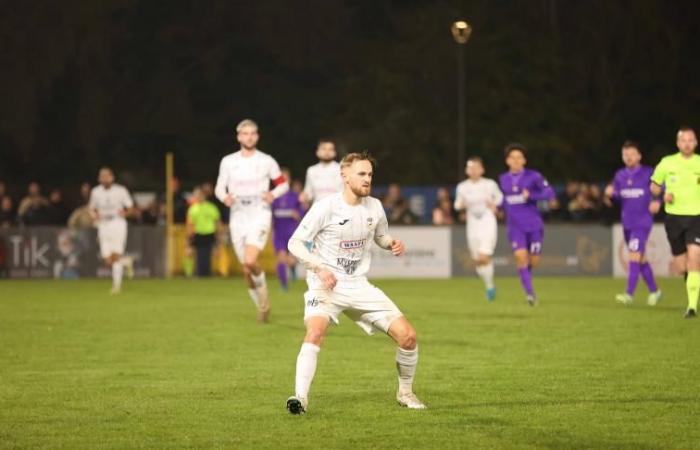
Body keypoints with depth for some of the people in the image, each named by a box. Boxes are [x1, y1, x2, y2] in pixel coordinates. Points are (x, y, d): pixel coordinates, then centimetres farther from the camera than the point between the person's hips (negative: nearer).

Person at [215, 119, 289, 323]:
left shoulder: (266, 161, 2)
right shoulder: (228, 161, 6)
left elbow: (283, 184, 11)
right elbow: (219, 188, 11)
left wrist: (274, 194, -10)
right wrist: (224, 197, -12)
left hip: (260, 214, -3)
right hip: (238, 216, 3)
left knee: (250, 261, -24)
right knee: (246, 269, 4)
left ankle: (262, 288, 4)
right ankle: (262, 305, 23)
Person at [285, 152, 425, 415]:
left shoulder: (374, 207, 4)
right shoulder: (326, 207, -12)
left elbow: (381, 237, 23)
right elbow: (295, 243, -10)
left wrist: (393, 244, -1)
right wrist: (319, 268, -23)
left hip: (359, 285, 5)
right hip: (326, 285, -5)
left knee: (407, 335, -4)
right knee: (315, 331, -35)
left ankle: (405, 393, 19)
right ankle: (300, 397, -34)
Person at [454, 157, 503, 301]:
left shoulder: (490, 185, -2)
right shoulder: (462, 187, 3)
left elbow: (500, 197, 13)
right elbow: (457, 205, 13)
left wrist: (494, 205, -7)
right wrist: (460, 205, -10)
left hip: (488, 224, -3)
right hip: (472, 226, 3)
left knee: (484, 258, -18)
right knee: (478, 261, 4)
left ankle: (490, 286, -2)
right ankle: (489, 286, 24)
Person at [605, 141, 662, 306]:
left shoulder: (648, 173, -6)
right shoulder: (620, 175, 9)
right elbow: (616, 196, 11)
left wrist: (657, 202, -15)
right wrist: (609, 194, -10)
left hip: (642, 222, -6)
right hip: (627, 223, 6)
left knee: (634, 255, -17)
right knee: (641, 258, 14)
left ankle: (629, 294, -20)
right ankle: (654, 291, 28)